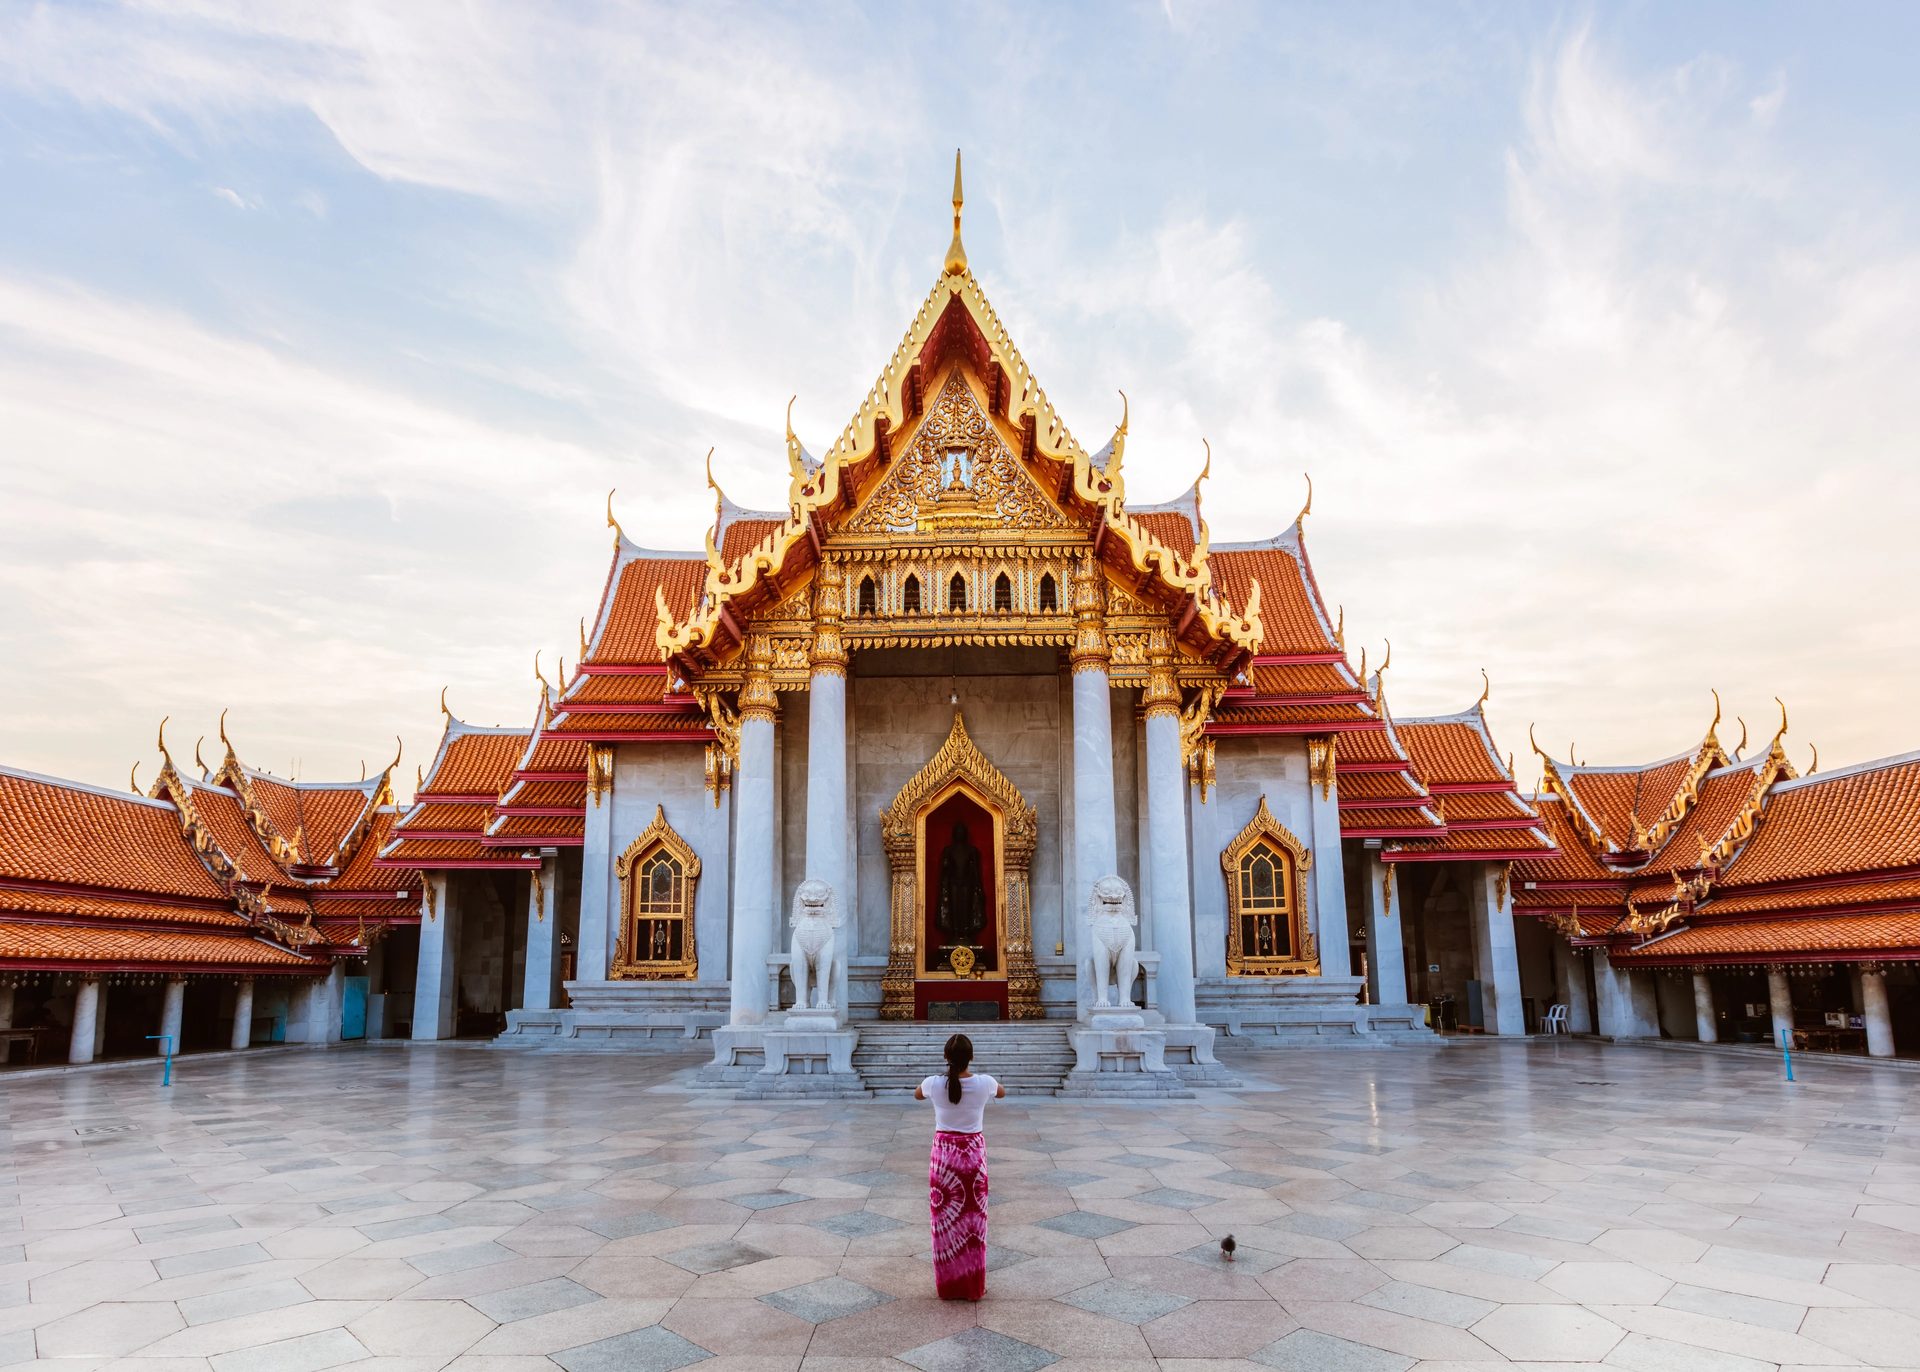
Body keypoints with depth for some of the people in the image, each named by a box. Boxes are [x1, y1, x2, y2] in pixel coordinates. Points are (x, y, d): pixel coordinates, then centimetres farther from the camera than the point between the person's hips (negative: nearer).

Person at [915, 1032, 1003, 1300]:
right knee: (973, 1218, 11)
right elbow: (1002, 1092, 11)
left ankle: (948, 1285, 20)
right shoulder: (984, 1083, -14)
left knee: (946, 1219, 12)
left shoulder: (934, 1084, -14)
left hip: (943, 1153, 0)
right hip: (974, 1153, 0)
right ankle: (974, 1286, 18)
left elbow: (917, 1095, 11)